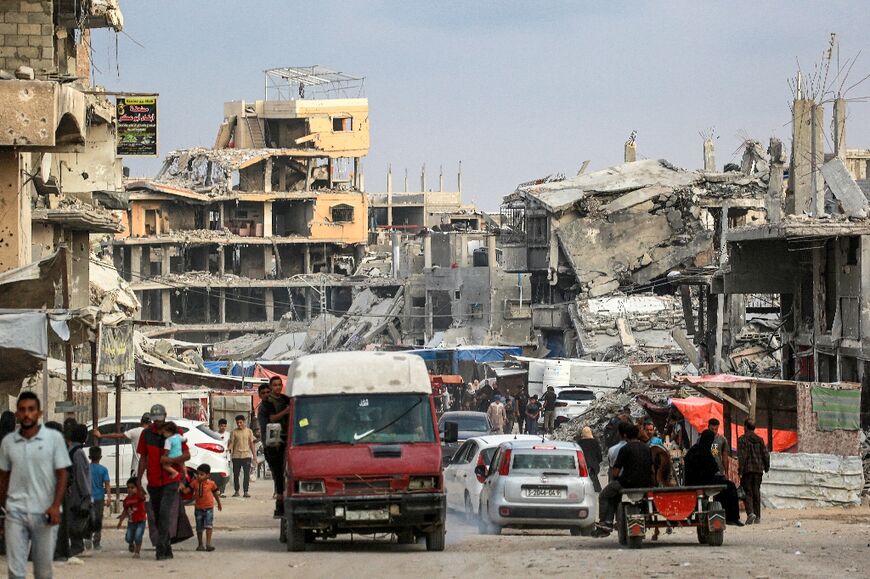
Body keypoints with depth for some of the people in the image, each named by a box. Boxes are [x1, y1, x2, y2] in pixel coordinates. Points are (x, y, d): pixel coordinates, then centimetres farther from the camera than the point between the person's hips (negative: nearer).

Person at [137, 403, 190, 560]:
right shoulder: (146, 434, 8)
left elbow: (187, 455, -1)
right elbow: (143, 459, 13)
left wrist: (171, 460, -18)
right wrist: (139, 480, 8)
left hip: (171, 481, -4)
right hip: (154, 482, 4)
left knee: (165, 514, -17)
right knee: (158, 518, 8)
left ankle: (161, 550, -17)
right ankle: (167, 551, 18)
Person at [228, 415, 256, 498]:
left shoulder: (249, 431, 8)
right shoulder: (234, 432, 6)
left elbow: (251, 444, 11)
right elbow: (231, 443, 2)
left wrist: (254, 455, 7)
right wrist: (230, 449, -18)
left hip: (246, 455, 0)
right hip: (236, 456, 0)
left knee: (247, 474, -6)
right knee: (236, 474, 4)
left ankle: (246, 491, -4)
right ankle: (236, 491, 14)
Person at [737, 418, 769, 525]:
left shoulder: (742, 440, -6)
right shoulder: (760, 440, 9)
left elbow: (741, 456, -13)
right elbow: (766, 454, 9)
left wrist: (740, 470, -12)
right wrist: (766, 467, 20)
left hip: (747, 469, -4)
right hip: (758, 469, 4)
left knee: (747, 492, -1)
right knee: (756, 493, 10)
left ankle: (750, 512, -21)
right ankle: (757, 517, 10)